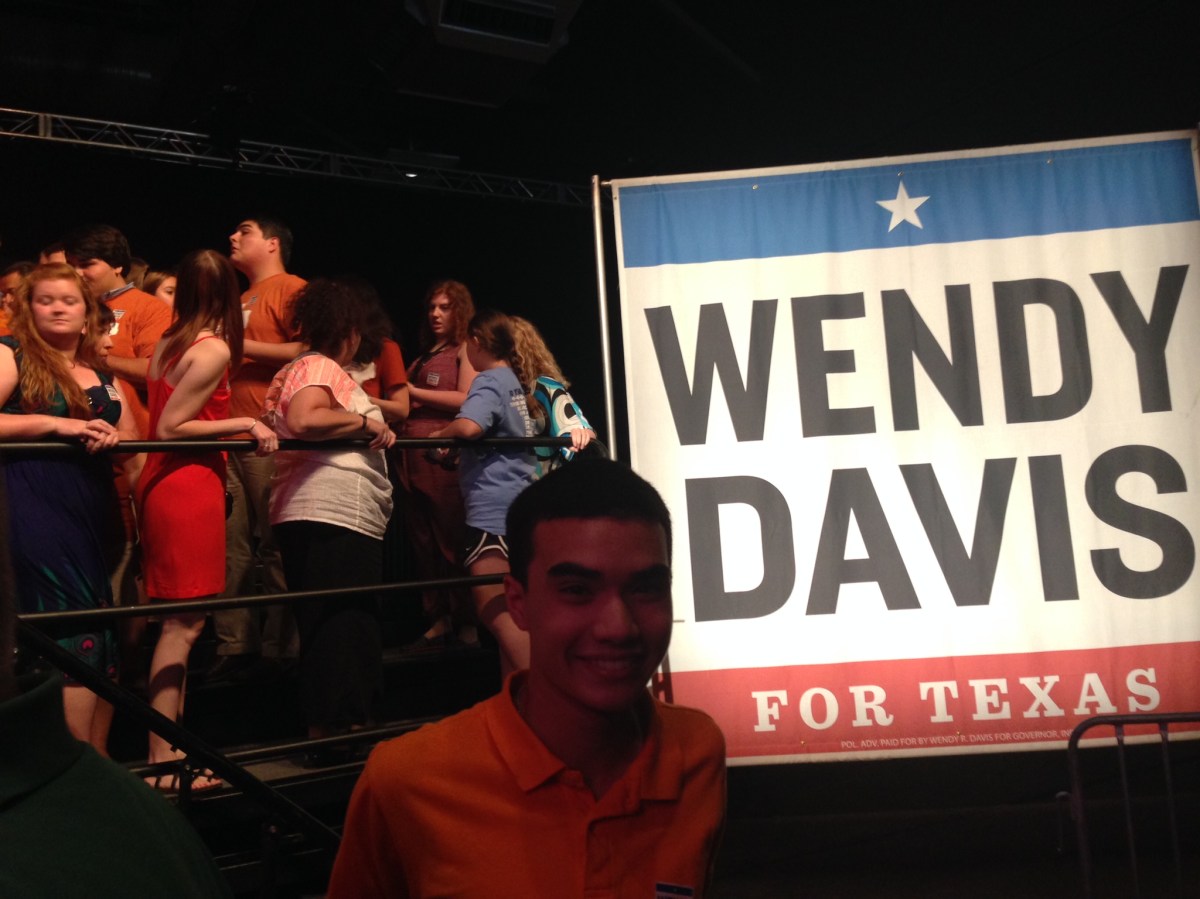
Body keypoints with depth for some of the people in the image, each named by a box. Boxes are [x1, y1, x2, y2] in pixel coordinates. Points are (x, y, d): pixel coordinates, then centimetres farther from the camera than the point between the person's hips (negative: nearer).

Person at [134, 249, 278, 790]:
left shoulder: (168, 343, 11)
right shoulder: (215, 349, -12)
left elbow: (160, 418, 14)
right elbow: (170, 427, -16)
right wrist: (246, 424, -12)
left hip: (160, 481, 9)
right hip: (190, 487, -9)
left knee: (175, 621, 13)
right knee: (184, 623, -5)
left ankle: (168, 741, 22)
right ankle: (163, 763, -1)